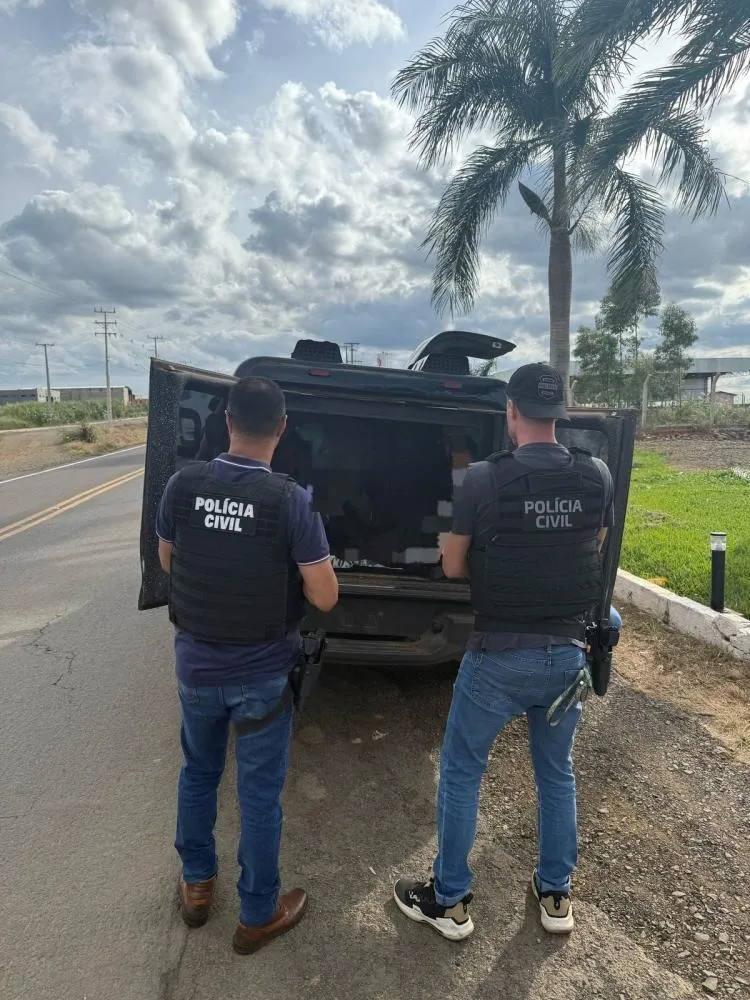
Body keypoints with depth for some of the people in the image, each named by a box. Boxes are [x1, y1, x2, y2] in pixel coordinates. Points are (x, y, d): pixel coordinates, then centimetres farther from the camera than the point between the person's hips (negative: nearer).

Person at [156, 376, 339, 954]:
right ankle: (258, 915, 33)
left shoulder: (183, 485, -11)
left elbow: (167, 562, 6)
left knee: (198, 772, 26)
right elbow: (325, 598, -16)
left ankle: (197, 885, 45)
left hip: (196, 664, 4)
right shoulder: (291, 500, -21)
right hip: (263, 673, -3)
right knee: (260, 792, 14)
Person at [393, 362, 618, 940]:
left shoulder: (484, 479, -17)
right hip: (569, 652, 4)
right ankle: (556, 895, 39)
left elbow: (453, 567, -6)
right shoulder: (598, 477, -6)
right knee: (557, 771, 24)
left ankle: (449, 901, 28)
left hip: (500, 655, -4)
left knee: (461, 770, 15)